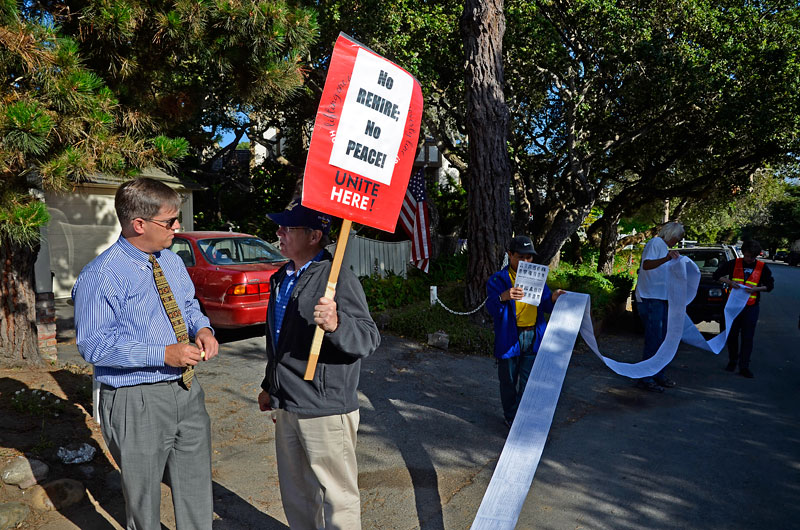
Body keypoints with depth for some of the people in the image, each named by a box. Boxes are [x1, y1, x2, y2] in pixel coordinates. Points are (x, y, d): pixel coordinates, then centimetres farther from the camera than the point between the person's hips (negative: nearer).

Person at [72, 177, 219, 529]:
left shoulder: (172, 262, 6)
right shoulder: (101, 276, -17)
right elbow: (93, 345, -19)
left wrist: (202, 329, -4)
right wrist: (163, 354, -25)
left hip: (187, 390, 7)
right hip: (137, 402, -6)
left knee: (197, 488, 20)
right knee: (143, 496, 16)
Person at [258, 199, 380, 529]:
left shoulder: (338, 279, -17)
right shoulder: (282, 279, 10)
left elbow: (369, 338, -24)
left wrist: (336, 325, -42)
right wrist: (270, 386, 27)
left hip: (326, 410, -8)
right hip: (287, 406, 9)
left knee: (337, 495, 7)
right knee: (296, 492, 23)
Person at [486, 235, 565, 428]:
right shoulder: (498, 279, -4)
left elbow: (545, 306, 11)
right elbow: (491, 308, -16)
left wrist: (553, 298, -12)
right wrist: (503, 298, -37)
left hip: (533, 338, 3)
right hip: (508, 338, -3)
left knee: (529, 382, 3)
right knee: (509, 381, 12)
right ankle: (510, 416, 33)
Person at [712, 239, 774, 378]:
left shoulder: (762, 267, 3)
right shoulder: (733, 263, 2)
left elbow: (770, 285, 7)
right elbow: (716, 275, 5)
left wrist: (756, 289, -11)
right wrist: (729, 282, -12)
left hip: (751, 306, 0)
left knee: (747, 337, -2)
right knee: (732, 335, 7)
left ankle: (744, 366, 3)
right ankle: (732, 361, 23)